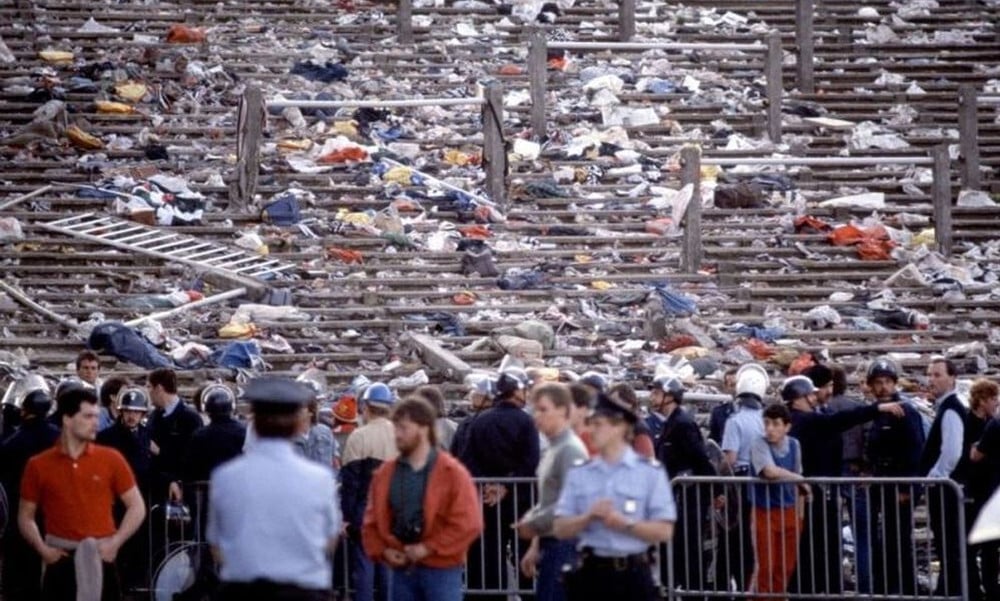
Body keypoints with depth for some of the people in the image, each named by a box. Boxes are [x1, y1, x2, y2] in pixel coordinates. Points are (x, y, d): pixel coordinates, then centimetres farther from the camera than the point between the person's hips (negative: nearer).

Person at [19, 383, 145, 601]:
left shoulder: (111, 459, 1)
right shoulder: (39, 465, 3)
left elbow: (137, 507, 4)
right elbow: (26, 516, 9)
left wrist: (115, 543, -7)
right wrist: (42, 549, -6)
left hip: (101, 560, 0)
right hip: (60, 559, 0)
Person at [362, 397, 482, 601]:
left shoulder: (452, 472, -8)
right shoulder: (385, 473, 8)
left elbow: (468, 524, -14)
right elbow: (372, 520, 14)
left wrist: (429, 548, -16)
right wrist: (383, 550, -3)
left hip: (441, 569, -5)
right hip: (402, 569, 5)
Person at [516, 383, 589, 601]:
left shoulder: (571, 450, -15)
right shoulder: (552, 449, 15)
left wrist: (532, 524, -13)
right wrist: (536, 546, 18)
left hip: (565, 545, -10)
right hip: (550, 545, 10)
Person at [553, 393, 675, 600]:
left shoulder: (650, 471, -3)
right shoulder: (579, 473, 7)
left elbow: (664, 531, -6)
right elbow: (560, 529, 4)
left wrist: (625, 524, -18)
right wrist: (588, 517, -14)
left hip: (633, 575, -3)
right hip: (591, 573, 3)